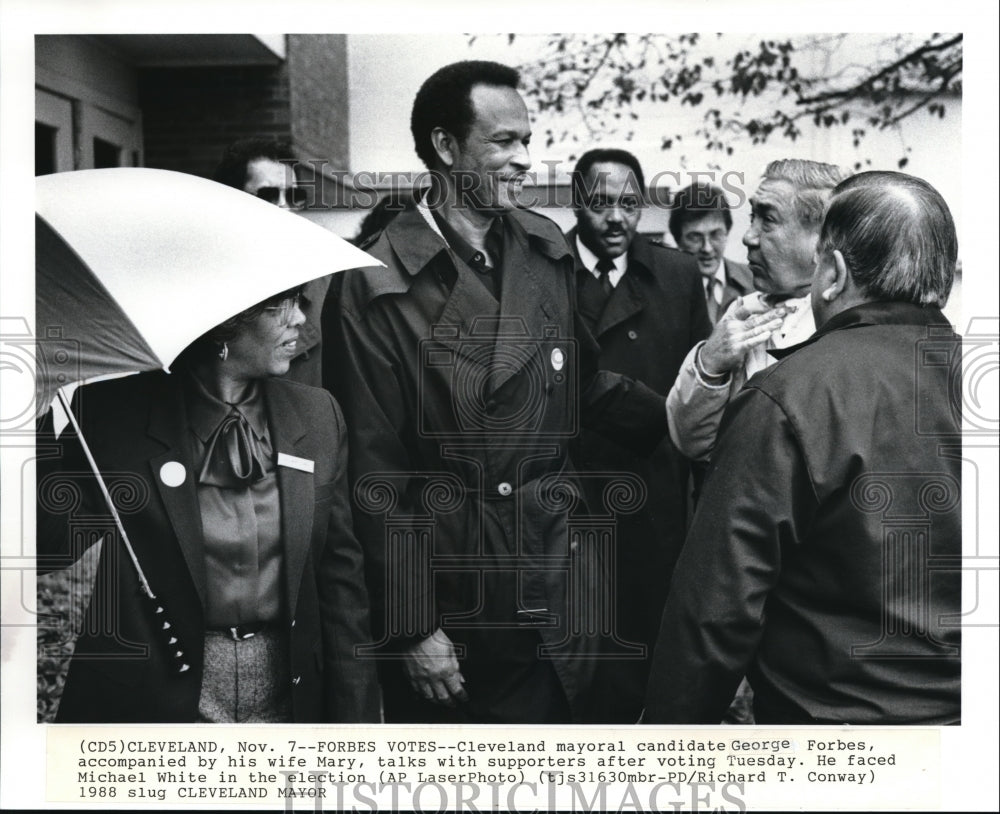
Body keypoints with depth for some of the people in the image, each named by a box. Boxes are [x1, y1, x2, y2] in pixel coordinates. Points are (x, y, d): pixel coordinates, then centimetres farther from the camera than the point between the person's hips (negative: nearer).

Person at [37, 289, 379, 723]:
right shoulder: (115, 410, -7)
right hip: (154, 701, -2)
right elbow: (47, 548, -7)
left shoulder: (318, 415, 2)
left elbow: (341, 577, 4)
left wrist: (355, 715, 3)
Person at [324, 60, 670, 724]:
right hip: (447, 613, -4)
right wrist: (411, 627, -11)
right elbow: (377, 472, -12)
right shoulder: (376, 287, -13)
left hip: (555, 589, 5)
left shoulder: (548, 252, 4)